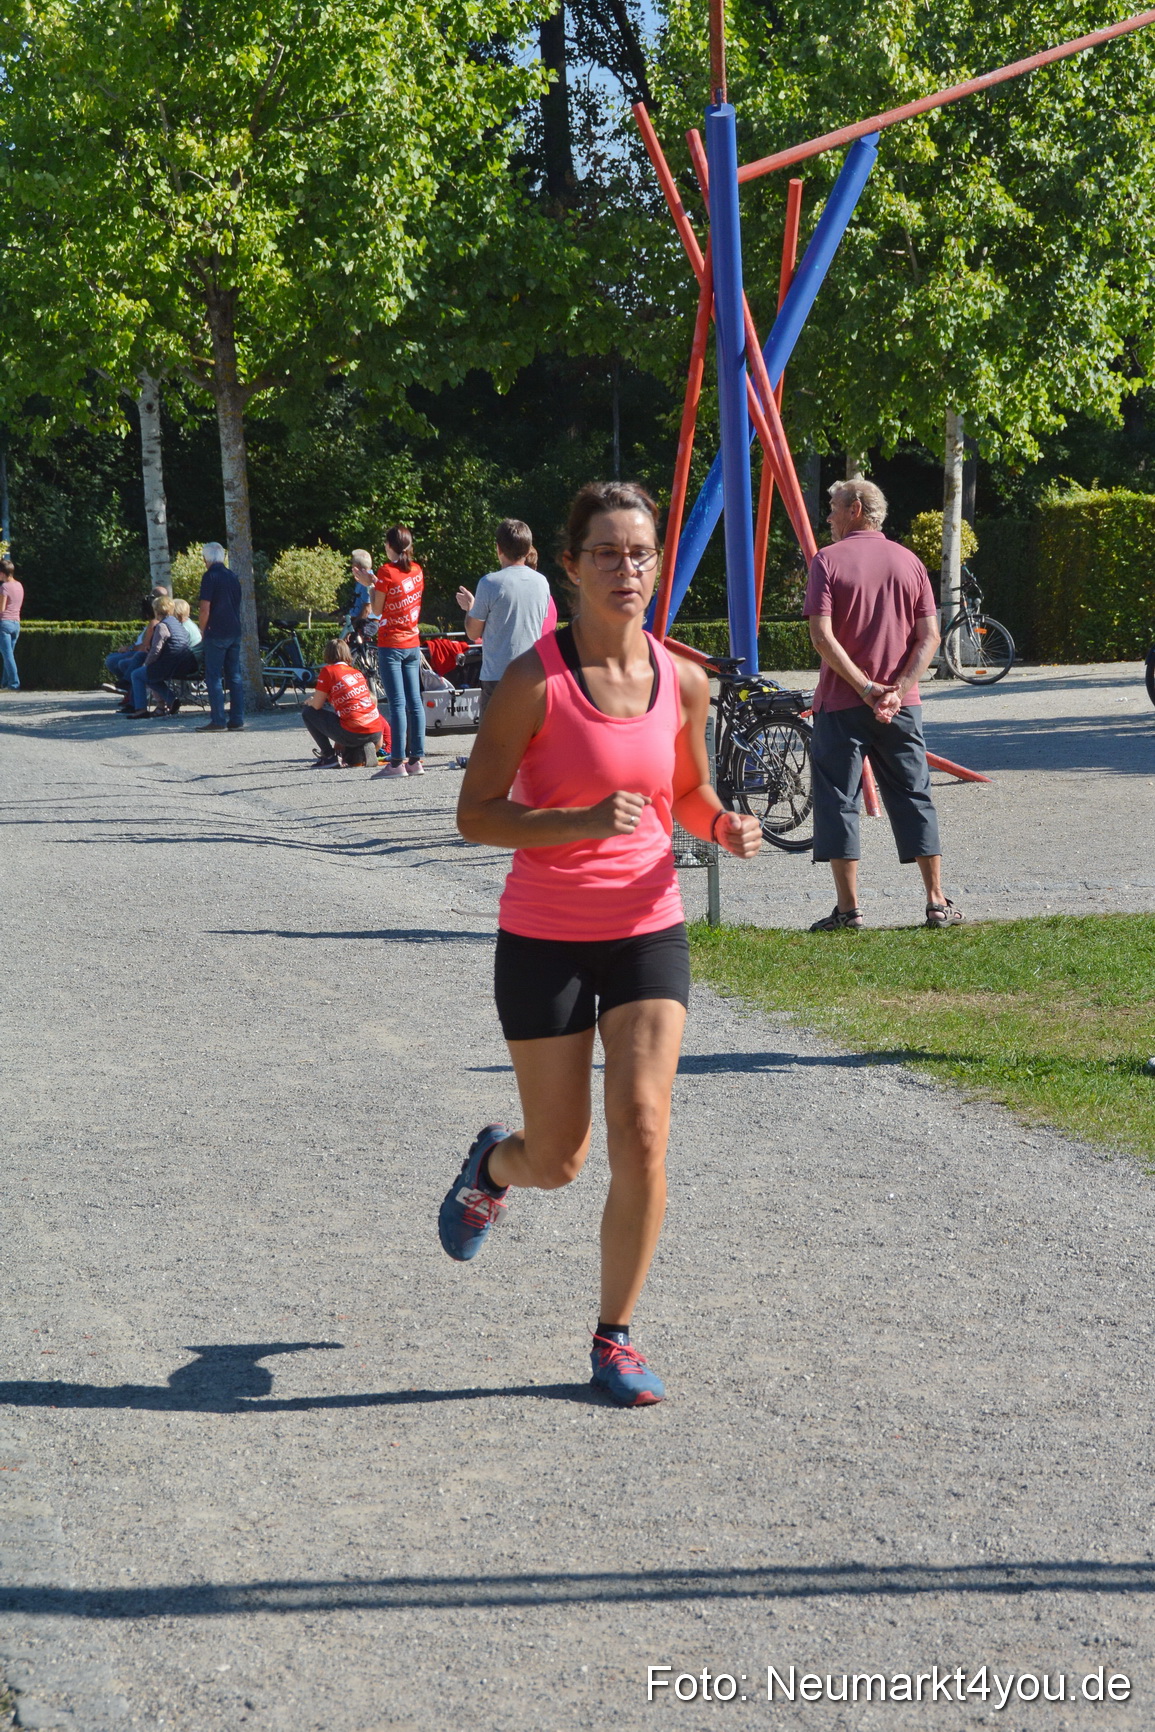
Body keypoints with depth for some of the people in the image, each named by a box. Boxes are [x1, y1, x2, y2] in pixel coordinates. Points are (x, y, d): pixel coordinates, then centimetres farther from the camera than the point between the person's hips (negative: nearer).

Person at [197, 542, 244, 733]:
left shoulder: (210, 577, -10)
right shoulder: (233, 577, 11)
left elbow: (205, 609, -13)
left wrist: (202, 631, -1)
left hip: (216, 634, -7)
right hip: (235, 633, 7)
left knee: (214, 677, -3)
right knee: (234, 676, 8)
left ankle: (218, 721, -7)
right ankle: (237, 720, 8)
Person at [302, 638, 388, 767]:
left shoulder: (328, 671, -1)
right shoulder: (358, 672, 19)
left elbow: (316, 705, -1)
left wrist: (309, 701, 26)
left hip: (354, 734, -7)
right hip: (376, 734, 7)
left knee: (307, 712, 12)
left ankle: (329, 756, 9)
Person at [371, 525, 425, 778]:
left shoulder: (386, 572, -12)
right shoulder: (417, 571, 7)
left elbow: (378, 610, -7)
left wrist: (370, 585, 6)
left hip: (390, 645, -6)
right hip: (413, 644, 6)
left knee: (397, 703, -7)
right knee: (414, 702, 6)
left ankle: (397, 762, -8)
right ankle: (416, 759, 7)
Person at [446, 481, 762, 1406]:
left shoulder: (683, 684, 0)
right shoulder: (534, 680, -13)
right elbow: (475, 814, -12)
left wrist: (724, 826, -6)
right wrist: (580, 822, -27)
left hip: (649, 930, 3)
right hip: (545, 939, -3)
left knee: (643, 1132, -10)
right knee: (558, 1162, 6)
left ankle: (615, 1339, 7)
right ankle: (494, 1164, 45)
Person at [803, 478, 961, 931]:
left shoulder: (828, 560, -4)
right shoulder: (909, 561, 8)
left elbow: (823, 637, -14)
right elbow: (929, 636, 0)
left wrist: (865, 687, -12)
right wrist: (897, 690, -7)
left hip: (842, 704, -4)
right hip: (901, 706, 4)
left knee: (838, 800, 3)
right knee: (913, 796, 10)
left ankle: (848, 908, 0)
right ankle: (937, 902, 9)